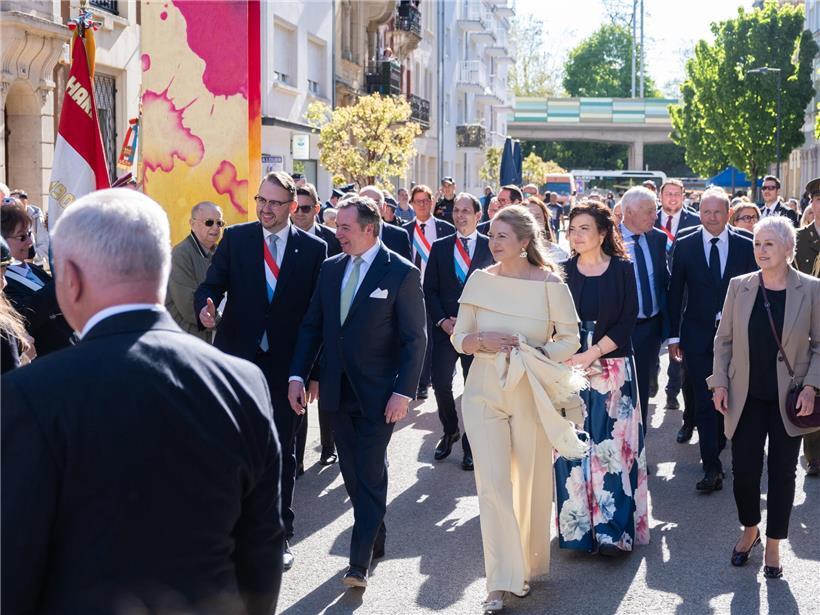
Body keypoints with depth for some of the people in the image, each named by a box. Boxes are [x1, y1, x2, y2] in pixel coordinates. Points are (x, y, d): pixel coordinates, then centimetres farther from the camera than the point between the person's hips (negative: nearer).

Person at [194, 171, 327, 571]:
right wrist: (206, 306, -26)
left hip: (286, 364, 0)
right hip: (237, 357, 0)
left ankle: (279, 534, 19)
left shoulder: (313, 248, 0)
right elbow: (212, 284, -1)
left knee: (282, 450, 7)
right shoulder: (235, 238, 3)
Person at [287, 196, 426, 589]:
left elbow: (415, 339, -10)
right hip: (338, 390, 6)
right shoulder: (330, 269, 7)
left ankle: (360, 562, 0)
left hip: (378, 394, -6)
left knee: (370, 474, -3)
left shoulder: (402, 273, -9)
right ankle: (376, 538, 31)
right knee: (352, 471, 14)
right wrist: (297, 376, 0)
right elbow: (312, 326, 9)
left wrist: (403, 392, -17)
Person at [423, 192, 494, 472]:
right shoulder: (440, 247, 8)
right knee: (440, 383, -4)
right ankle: (450, 432, 21)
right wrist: (442, 321, -6)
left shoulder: (490, 247, 2)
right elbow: (430, 289, 7)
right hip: (445, 328, 2)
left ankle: (470, 443, 15)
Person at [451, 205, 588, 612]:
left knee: (531, 483, 10)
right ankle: (500, 582, -1)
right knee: (492, 484, -6)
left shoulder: (550, 284, -6)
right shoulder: (480, 280, 1)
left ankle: (527, 566, 31)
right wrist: (484, 342, -15)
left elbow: (570, 340, -1)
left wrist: (532, 354, -16)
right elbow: (459, 339, 5)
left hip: (532, 394, -1)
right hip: (485, 391, 1)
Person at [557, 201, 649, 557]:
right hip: (570, 368, 2)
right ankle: (577, 527, 10)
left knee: (612, 447, -4)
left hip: (613, 368, -2)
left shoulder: (622, 269, 0)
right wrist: (570, 356, -11)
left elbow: (628, 321, -5)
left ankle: (612, 529, -1)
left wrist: (593, 353, -13)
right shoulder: (564, 271, 5)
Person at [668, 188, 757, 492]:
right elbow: (675, 292, 2)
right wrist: (673, 335, 0)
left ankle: (718, 442, 37)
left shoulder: (745, 247, 0)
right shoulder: (685, 246, -1)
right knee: (705, 401, -4)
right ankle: (712, 467, -2)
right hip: (698, 335, -1)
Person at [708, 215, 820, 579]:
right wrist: (720, 383, -2)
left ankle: (773, 544, 22)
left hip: (789, 399, -1)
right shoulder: (739, 287, 0)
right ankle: (749, 530, 27)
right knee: (744, 469, 0)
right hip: (747, 397, 1)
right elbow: (724, 340, 6)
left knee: (782, 472, 6)